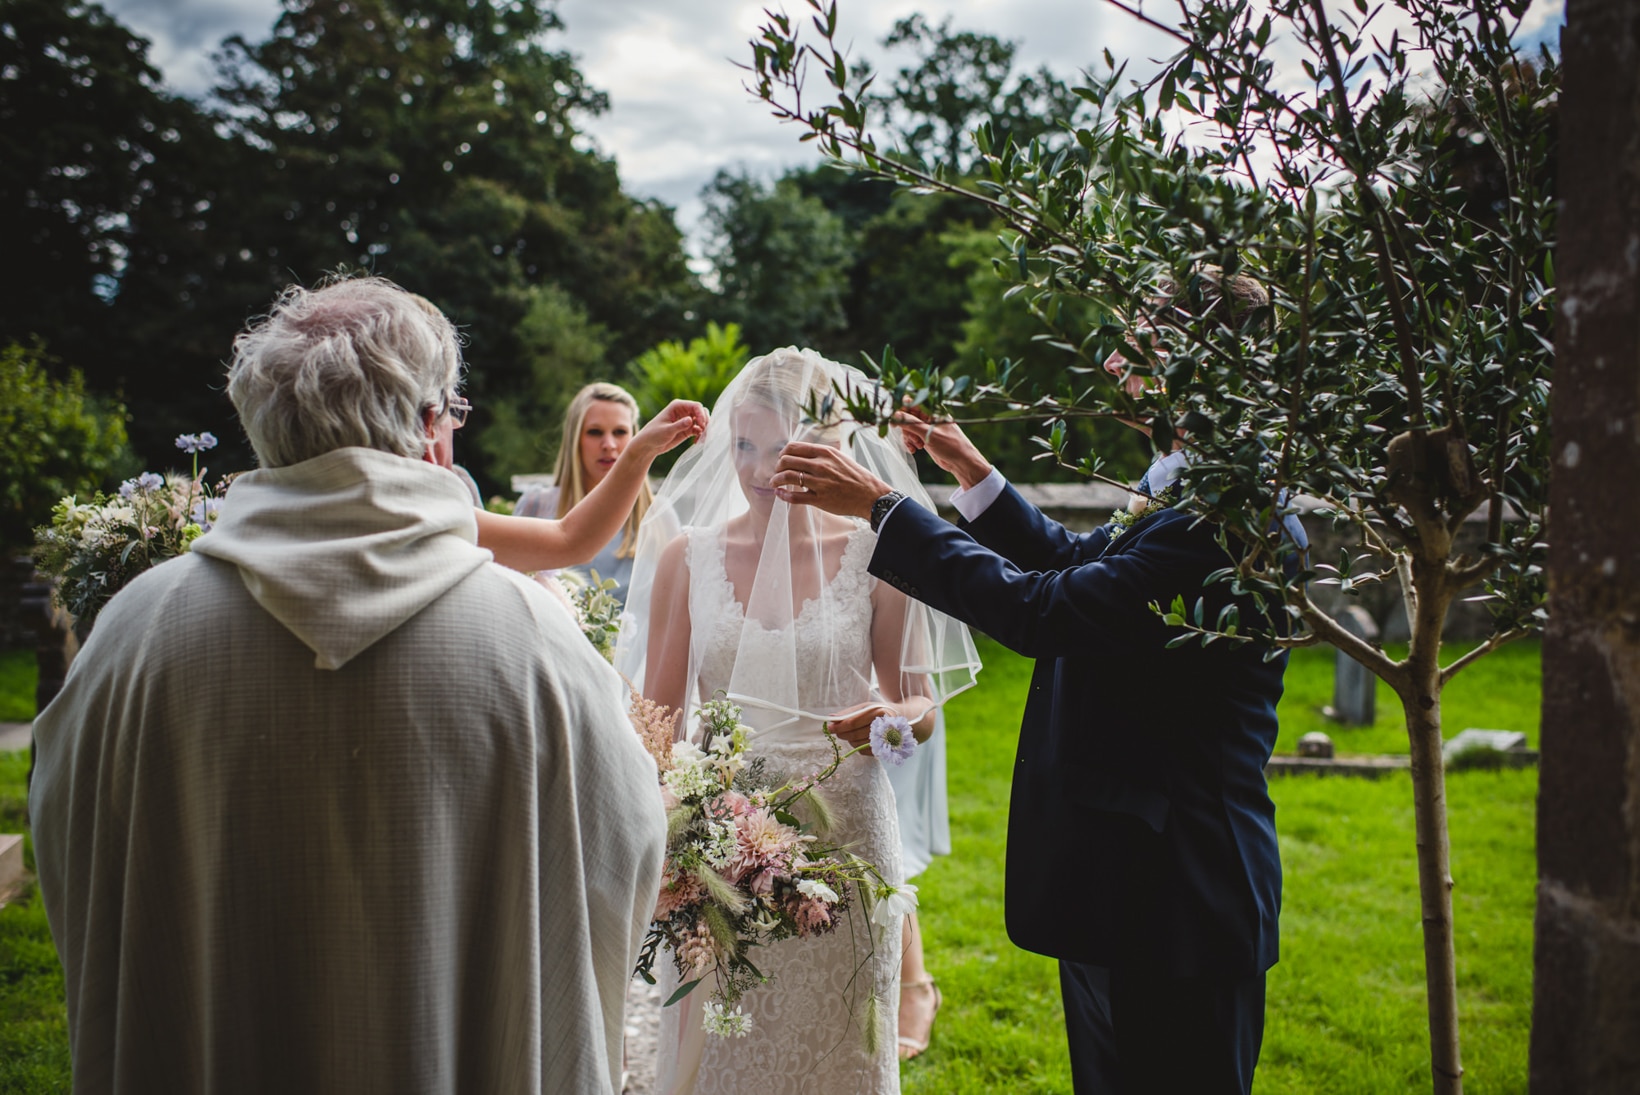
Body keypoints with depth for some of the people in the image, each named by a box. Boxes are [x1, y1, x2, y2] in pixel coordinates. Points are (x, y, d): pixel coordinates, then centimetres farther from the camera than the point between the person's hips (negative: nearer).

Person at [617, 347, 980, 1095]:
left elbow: (921, 707, 5)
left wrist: (890, 717, -19)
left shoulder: (874, 555, -2)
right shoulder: (686, 557, 2)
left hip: (843, 834, -1)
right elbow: (658, 717, 6)